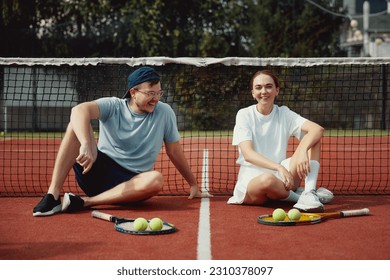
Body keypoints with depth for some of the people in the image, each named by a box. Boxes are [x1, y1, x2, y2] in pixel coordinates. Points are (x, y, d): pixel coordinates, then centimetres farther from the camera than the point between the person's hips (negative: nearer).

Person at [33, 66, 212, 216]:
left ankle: (85, 202, -30)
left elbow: (174, 151, 10)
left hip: (129, 183, 1)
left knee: (156, 180, -35)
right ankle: (53, 195, -28)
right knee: (77, 124, -22)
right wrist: (86, 145, -45)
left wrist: (193, 185, 13)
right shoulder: (112, 106, -6)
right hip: (98, 171, 0)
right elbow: (79, 110, -26)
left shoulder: (165, 113, 0)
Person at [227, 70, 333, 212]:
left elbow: (318, 129, -11)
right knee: (267, 179, -41)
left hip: (281, 178, 4)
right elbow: (248, 154, -17)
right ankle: (300, 194, -11)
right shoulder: (245, 115, -2)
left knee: (311, 137, -13)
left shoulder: (284, 113, 6)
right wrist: (279, 167, -33)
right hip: (251, 178, -4)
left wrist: (303, 150, -32)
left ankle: (309, 194, -26)